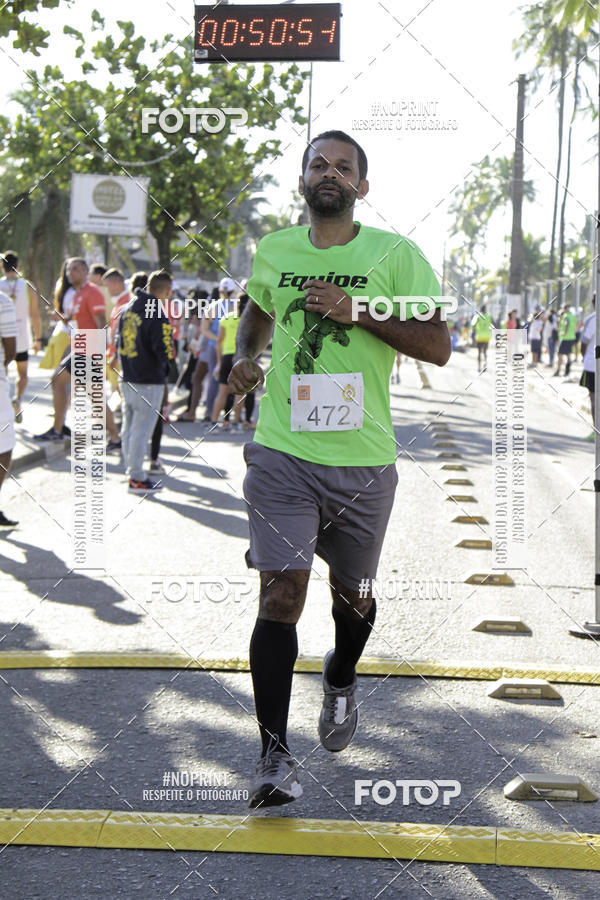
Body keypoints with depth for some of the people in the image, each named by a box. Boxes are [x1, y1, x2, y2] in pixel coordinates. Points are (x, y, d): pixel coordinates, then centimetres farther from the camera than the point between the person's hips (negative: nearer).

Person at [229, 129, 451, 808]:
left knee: (352, 593, 16)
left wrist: (358, 312, -15)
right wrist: (244, 358, 9)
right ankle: (274, 756, -8)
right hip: (282, 453, 0)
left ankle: (340, 682, 49)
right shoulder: (273, 253, 8)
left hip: (363, 459, 0)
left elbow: (438, 346, -5)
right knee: (280, 595, -12)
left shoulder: (394, 254, -2)